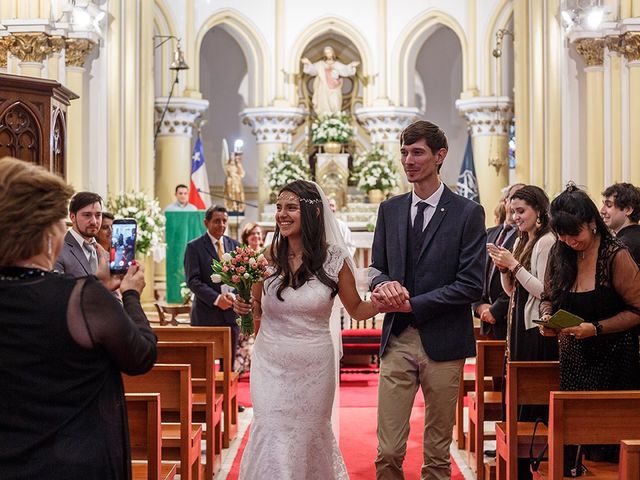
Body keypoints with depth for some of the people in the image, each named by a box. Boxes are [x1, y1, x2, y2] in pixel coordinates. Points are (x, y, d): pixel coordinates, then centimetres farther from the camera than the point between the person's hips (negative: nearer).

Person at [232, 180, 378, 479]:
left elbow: (356, 309, 4)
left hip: (314, 366, 0)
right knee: (273, 440, -1)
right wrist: (244, 307, -12)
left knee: (309, 437, 15)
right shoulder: (268, 257, -3)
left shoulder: (333, 259, -6)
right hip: (271, 365, 0)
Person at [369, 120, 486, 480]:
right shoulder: (389, 210, 9)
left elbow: (472, 285, -10)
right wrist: (384, 285, -10)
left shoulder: (468, 213, -4)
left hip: (443, 343, -3)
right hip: (397, 341, 3)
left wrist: (411, 304, -14)